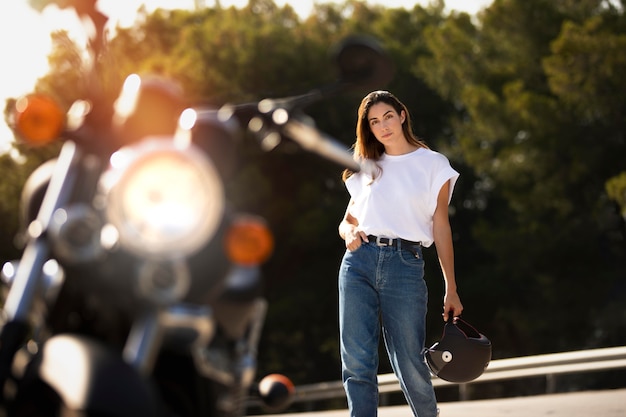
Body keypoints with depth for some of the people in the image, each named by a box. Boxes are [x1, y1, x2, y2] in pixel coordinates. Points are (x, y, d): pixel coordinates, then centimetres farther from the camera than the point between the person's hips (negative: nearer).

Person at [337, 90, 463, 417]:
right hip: (358, 262, 3)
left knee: (410, 364, -3)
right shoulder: (367, 168, 18)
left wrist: (451, 289, 0)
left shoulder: (433, 164, 8)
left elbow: (441, 228, 4)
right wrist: (350, 233, -4)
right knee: (357, 363, -1)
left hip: (405, 265, -3)